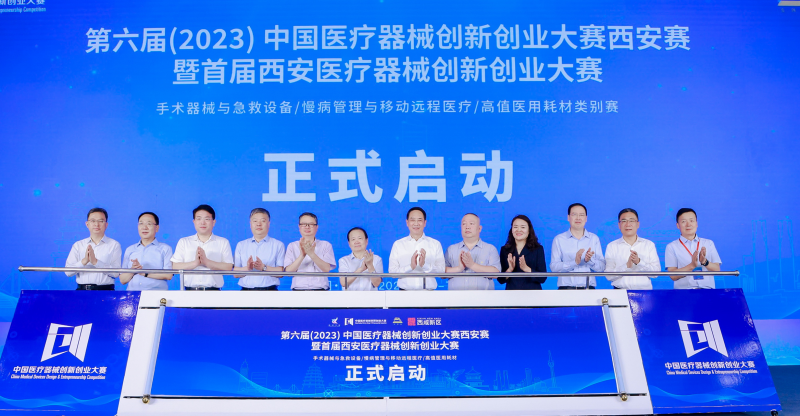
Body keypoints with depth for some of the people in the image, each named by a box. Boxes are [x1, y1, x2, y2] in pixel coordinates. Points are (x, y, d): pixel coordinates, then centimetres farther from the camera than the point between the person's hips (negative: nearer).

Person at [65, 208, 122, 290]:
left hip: (105, 290, -2)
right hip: (82, 289, 2)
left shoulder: (114, 245, 6)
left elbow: (116, 272, -6)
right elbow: (68, 272, 4)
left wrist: (95, 262, -15)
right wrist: (84, 261, -11)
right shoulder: (78, 245, 15)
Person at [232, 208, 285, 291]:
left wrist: (264, 268, -15)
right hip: (246, 289, 1)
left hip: (269, 290, -1)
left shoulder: (278, 245, 10)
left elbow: (281, 272, -1)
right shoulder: (241, 245, 18)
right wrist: (247, 268, -10)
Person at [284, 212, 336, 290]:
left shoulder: (326, 245, 10)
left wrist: (312, 254, -17)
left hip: (320, 289, 0)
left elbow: (326, 269, -4)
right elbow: (288, 271, 0)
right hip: (298, 289, 0)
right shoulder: (292, 246, 13)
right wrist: (302, 255, -15)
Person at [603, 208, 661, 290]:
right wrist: (627, 266, -14)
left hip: (644, 290, 1)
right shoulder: (612, 246, 9)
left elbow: (656, 272, 3)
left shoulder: (649, 245, 14)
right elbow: (609, 276, -1)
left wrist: (639, 262, -11)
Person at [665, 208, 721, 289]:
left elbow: (717, 270, 9)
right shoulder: (672, 247, 6)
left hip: (707, 290, 2)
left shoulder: (708, 243, 16)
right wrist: (692, 265, -15)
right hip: (683, 291, -2)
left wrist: (705, 262, -9)